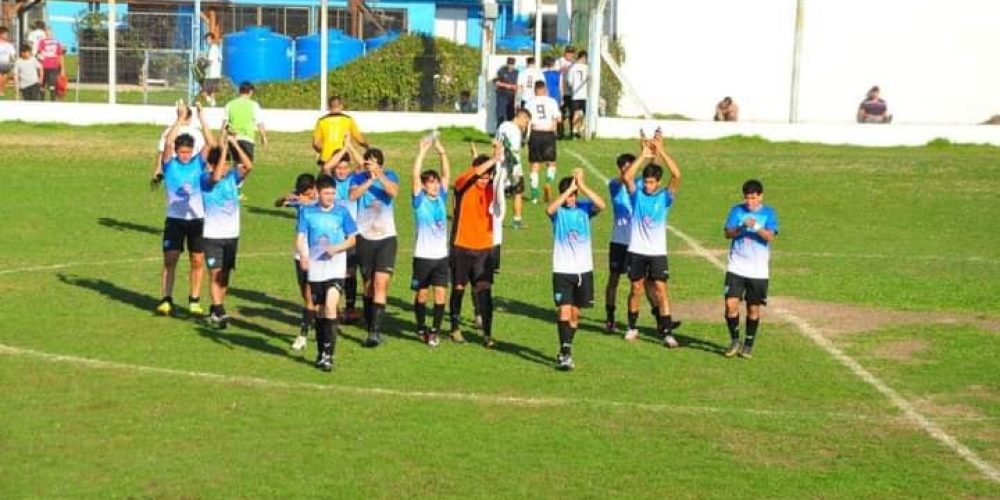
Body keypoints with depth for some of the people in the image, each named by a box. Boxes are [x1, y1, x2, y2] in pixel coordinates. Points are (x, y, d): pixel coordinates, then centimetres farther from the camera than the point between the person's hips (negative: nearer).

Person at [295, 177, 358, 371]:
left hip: (335, 267, -2)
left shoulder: (342, 212, 1)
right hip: (315, 268, 2)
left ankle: (328, 354, -15)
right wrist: (302, 255, -20)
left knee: (330, 306, -18)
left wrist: (336, 248, -13)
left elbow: (352, 239, 6)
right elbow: (300, 238, 0)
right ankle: (321, 352, 26)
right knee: (320, 310, 10)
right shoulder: (307, 212, 3)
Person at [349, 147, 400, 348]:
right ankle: (371, 329, 20)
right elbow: (353, 195, -16)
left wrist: (379, 175, -27)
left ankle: (375, 330, -16)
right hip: (364, 238, 2)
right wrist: (370, 180, -21)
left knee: (381, 283, -13)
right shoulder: (358, 178, 2)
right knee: (368, 286, 9)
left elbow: (394, 192, -18)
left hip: (386, 237, -2)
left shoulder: (390, 175, 2)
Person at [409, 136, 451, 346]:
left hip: (441, 254, 3)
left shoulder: (441, 198, 7)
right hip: (423, 255, -3)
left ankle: (435, 330, 7)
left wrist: (441, 151, -6)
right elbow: (415, 175, -15)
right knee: (422, 293, 7)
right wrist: (422, 151, -16)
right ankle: (421, 328, 22)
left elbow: (447, 174, 3)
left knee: (441, 293, -2)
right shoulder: (420, 200, -4)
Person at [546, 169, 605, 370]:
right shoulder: (558, 209, -5)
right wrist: (569, 188, -28)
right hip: (562, 270, -3)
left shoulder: (584, 208, 0)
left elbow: (601, 205, -20)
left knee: (575, 313, 12)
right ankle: (565, 353, -14)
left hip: (584, 270, 3)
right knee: (564, 311, -14)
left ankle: (565, 351, 26)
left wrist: (582, 185, -23)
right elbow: (549, 209, -29)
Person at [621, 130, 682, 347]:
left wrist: (661, 151, -21)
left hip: (657, 252, -1)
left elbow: (677, 175, -17)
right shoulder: (637, 194, 0)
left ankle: (667, 332, -5)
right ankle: (632, 327, 25)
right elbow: (626, 177, -19)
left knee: (661, 290, -6)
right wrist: (644, 155, -22)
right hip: (636, 250, 1)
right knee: (636, 289, 10)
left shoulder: (665, 197, -3)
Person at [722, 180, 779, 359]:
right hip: (736, 268, 0)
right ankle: (734, 341, 9)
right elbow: (727, 233, -3)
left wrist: (756, 227, -28)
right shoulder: (737, 210, 5)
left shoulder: (768, 213, 2)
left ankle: (748, 345, 20)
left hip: (758, 270, 0)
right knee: (731, 304, -10)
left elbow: (770, 237, -11)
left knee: (754, 308, 6)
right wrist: (741, 227, -21)